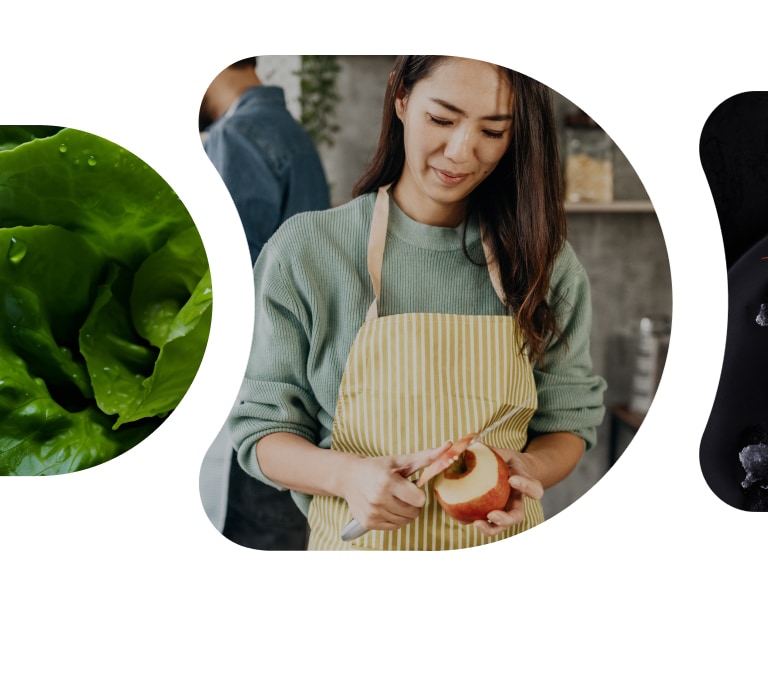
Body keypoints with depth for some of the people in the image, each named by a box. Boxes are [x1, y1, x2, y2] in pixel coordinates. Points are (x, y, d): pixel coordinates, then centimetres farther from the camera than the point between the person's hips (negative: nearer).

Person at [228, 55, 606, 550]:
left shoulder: (547, 263, -5)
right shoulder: (304, 253, -10)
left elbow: (568, 421, 3)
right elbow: (262, 428, -7)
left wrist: (529, 467, -18)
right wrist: (345, 474, -25)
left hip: (501, 542, 2)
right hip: (358, 543, -1)